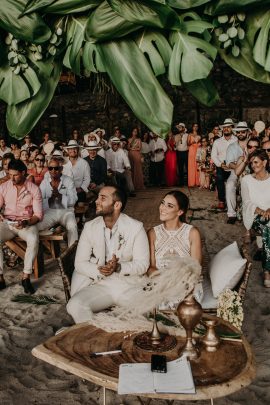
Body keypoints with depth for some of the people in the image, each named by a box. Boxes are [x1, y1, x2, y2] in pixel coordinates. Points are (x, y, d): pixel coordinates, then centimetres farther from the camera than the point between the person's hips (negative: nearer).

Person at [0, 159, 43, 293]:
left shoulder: (34, 189, -5)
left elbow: (38, 214, -6)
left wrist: (26, 223, -25)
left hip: (27, 223, -2)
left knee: (33, 240, -35)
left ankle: (26, 277, -22)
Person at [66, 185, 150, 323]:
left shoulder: (136, 227, -3)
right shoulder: (90, 227, 5)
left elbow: (142, 264, -4)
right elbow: (80, 263, 3)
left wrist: (119, 267, -22)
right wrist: (99, 270, -17)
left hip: (129, 285, -1)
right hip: (99, 284, 2)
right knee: (74, 305, -27)